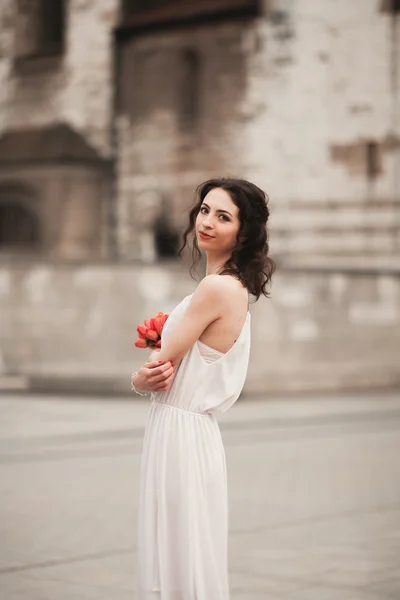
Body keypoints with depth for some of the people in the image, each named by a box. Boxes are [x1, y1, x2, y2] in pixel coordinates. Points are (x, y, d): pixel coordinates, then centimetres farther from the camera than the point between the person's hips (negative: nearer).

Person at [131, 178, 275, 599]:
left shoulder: (217, 287, -18)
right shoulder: (234, 287, 11)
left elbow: (153, 376, -16)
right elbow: (173, 362, 13)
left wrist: (140, 378, 5)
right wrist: (154, 372, -7)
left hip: (180, 434, -9)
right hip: (191, 431, 9)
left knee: (180, 566, 0)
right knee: (178, 560, 17)